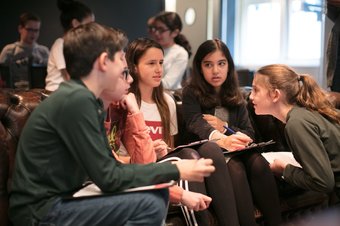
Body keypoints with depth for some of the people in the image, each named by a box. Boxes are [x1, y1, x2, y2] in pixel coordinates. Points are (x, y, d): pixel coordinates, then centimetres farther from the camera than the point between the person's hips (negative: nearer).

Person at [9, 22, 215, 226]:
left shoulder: (88, 100, 9)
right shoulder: (76, 99, -20)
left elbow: (110, 166, 8)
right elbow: (108, 178, -19)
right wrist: (175, 170, -12)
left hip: (61, 201, 9)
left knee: (158, 194, 6)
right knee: (150, 204, -18)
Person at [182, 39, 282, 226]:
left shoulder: (236, 97, 19)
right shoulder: (191, 93, 5)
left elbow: (249, 134, 13)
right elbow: (196, 125, -16)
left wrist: (225, 128, -8)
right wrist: (221, 140, -37)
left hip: (236, 151, 4)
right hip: (208, 153, -3)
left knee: (258, 163, -30)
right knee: (235, 168, -36)